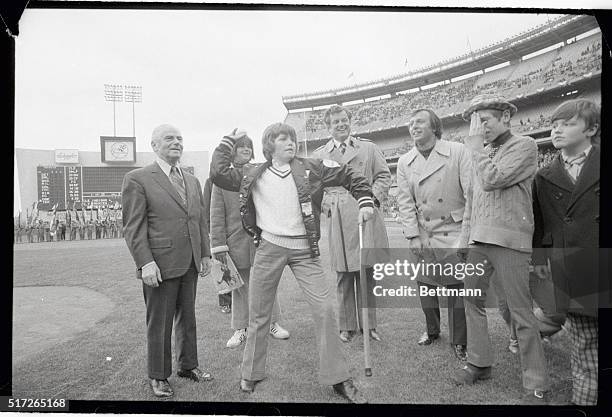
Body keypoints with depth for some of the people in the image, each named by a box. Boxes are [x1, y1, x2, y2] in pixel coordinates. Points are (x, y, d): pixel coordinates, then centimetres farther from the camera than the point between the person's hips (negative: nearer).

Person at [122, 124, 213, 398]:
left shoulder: (192, 181, 14)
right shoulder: (138, 179, -6)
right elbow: (133, 226, -10)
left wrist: (205, 254, 12)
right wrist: (145, 262, -17)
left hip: (190, 264, 6)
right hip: (160, 266, -6)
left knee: (188, 317, 17)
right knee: (159, 323, 6)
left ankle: (187, 365, 33)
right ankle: (158, 376, 24)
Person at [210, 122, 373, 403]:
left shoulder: (311, 168, 1)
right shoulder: (253, 174, 4)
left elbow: (349, 176, 7)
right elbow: (218, 174, -2)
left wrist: (365, 201, -3)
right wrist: (228, 142, 5)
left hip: (304, 249, 0)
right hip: (269, 248, 1)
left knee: (324, 309, -5)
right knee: (259, 314, 10)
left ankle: (338, 379, 11)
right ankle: (251, 374, 31)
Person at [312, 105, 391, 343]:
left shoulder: (368, 148, 12)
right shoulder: (319, 155, 11)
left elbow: (384, 175, 12)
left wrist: (373, 197, -3)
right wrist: (326, 202, -4)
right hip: (338, 221, 0)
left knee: (368, 274, 7)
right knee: (344, 276, 4)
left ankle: (369, 325, 21)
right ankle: (347, 326, 18)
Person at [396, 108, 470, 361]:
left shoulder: (457, 151, -5)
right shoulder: (404, 162, 5)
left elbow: (471, 192, -8)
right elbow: (405, 201, 2)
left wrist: (467, 232, -13)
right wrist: (413, 235, -5)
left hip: (453, 233, -3)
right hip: (422, 235, 3)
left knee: (457, 287, 1)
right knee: (425, 286, 12)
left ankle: (459, 342, 17)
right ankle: (432, 330, 34)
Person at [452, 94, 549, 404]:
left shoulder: (524, 146, -3)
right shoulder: (483, 152, 17)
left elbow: (492, 180, -18)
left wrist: (475, 144, -8)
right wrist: (467, 236, 17)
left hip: (509, 240, -7)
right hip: (480, 239, 7)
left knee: (521, 314, -2)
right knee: (472, 299, 9)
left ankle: (536, 387, 11)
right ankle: (479, 364, 24)